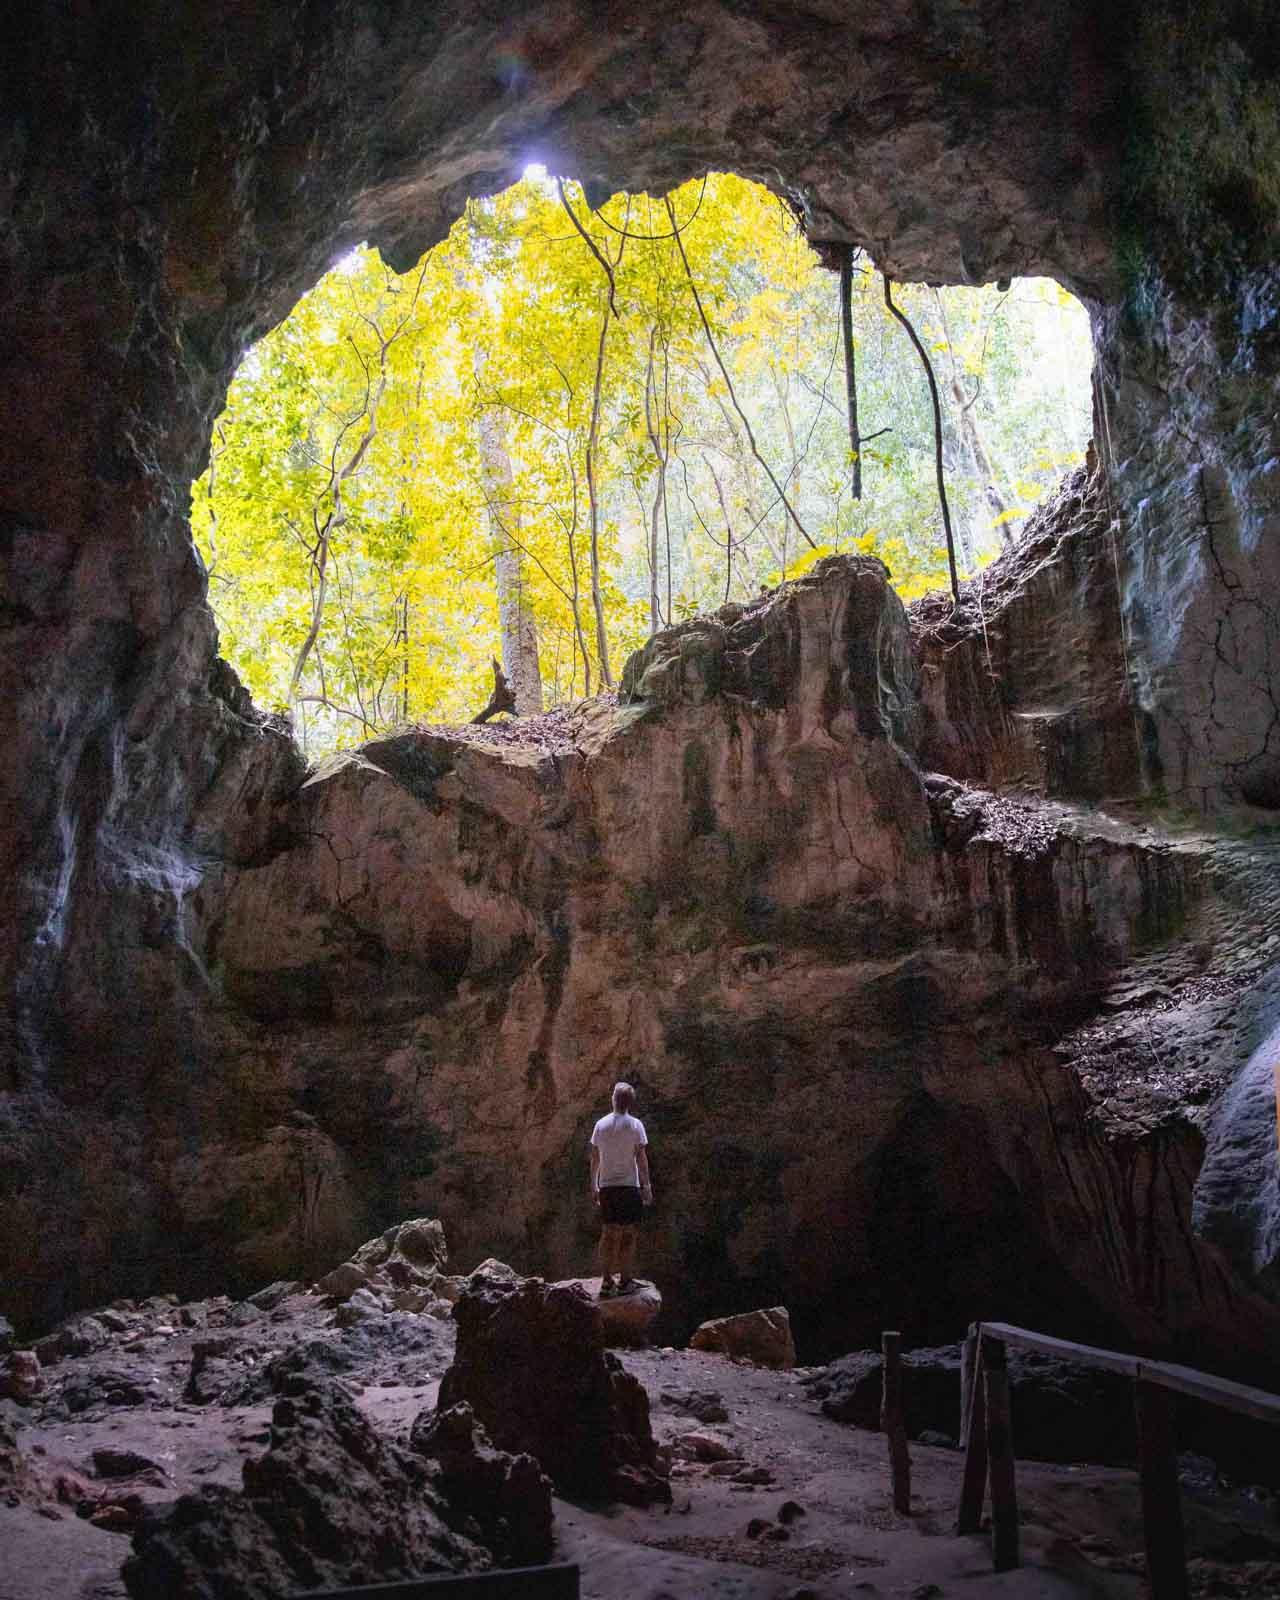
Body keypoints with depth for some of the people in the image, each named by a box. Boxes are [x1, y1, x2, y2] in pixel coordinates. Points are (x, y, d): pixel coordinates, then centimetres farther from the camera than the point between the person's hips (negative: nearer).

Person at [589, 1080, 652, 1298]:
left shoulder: (601, 1125, 5)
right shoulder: (635, 1125, -6)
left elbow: (594, 1158, 8)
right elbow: (641, 1158, -8)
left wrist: (594, 1186, 15)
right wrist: (646, 1186, -2)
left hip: (606, 1186, 4)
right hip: (629, 1184, -4)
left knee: (608, 1233, 9)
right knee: (628, 1234, 3)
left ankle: (607, 1281, 8)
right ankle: (624, 1281, 4)